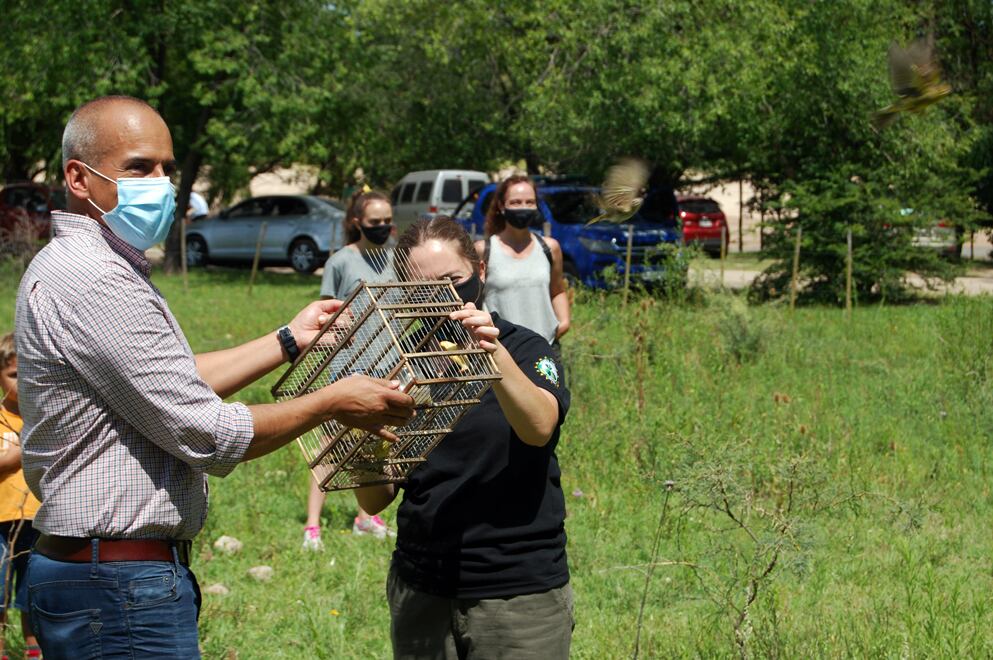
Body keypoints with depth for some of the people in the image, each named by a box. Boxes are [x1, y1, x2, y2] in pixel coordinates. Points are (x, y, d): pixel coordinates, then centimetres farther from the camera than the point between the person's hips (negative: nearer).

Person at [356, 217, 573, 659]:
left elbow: (540, 427, -24)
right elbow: (374, 501, 4)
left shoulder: (526, 349, -3)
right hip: (421, 593, 3)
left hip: (521, 593, -3)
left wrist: (497, 355, -39)